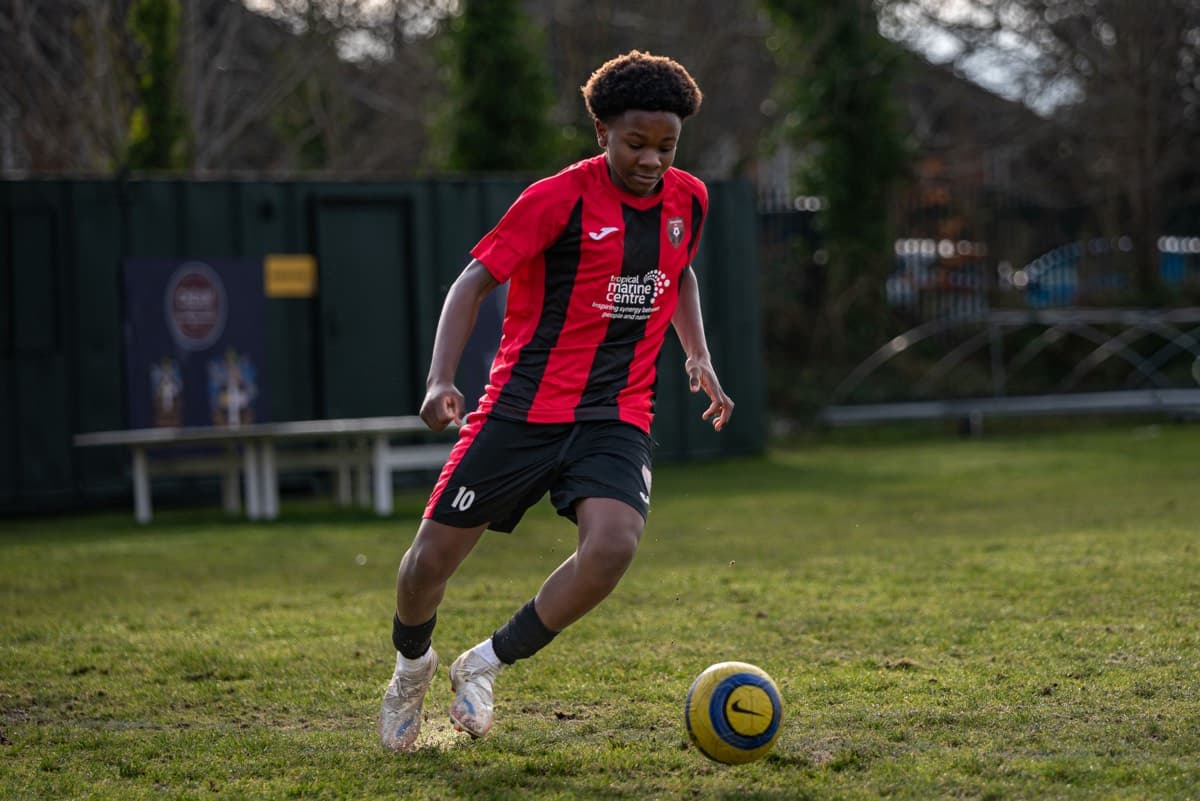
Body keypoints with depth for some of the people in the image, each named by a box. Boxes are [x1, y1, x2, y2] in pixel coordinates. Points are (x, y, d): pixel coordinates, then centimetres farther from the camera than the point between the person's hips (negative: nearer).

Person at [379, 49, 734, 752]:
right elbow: (475, 280, -8)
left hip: (618, 417, 3)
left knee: (613, 545, -26)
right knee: (433, 557, -1)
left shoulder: (689, 201, 7)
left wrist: (699, 357, 18)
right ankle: (413, 666, 34)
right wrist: (441, 378, -20)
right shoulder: (559, 199, -9)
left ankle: (486, 666, -5)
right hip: (526, 405, -3)